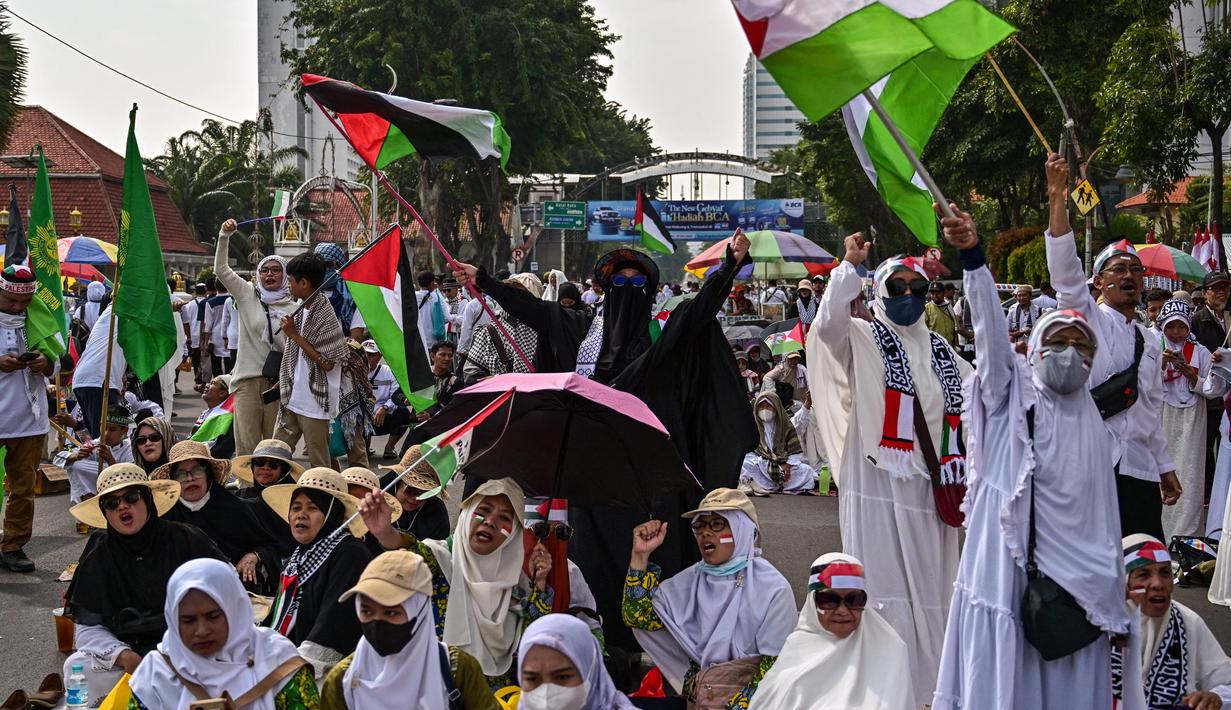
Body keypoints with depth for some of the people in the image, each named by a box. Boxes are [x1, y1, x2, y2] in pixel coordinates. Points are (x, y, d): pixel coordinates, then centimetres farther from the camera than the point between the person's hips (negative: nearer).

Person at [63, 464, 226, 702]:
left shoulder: (185, 540, -1)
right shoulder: (97, 557, 4)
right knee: (76, 667, -24)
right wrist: (124, 657, -17)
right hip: (128, 650, 2)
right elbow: (88, 628, 2)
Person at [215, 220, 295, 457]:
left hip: (278, 380, 0)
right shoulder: (248, 295, 8)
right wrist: (224, 237, -9)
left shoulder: (292, 308, 7)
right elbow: (221, 269, 2)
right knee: (246, 445, -5)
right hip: (247, 378, 0)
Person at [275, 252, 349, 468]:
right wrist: (282, 383, 12)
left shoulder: (325, 316, -16)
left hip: (315, 404, -8)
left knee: (320, 465, 0)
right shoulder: (302, 311, 9)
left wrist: (295, 335, -16)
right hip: (292, 400, 8)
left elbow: (327, 363, -19)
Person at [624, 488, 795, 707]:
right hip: (696, 700, 6)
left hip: (746, 699, -6)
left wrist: (738, 705, -18)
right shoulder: (690, 582, 9)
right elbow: (637, 617, 0)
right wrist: (640, 555, -5)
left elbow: (773, 668, -8)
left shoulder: (773, 590, -6)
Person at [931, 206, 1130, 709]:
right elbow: (993, 330, -14)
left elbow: (1104, 521, 13)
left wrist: (1113, 608, 9)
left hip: (1073, 576, 3)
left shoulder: (1093, 429, 11)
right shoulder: (1010, 391, 3)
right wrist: (972, 256, -30)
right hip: (1004, 565, -3)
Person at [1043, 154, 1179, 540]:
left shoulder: (1149, 344, 19)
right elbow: (1065, 272, -14)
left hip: (1141, 469, 5)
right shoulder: (1087, 318, 3)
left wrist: (1166, 468, 22)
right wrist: (1058, 199, -24)